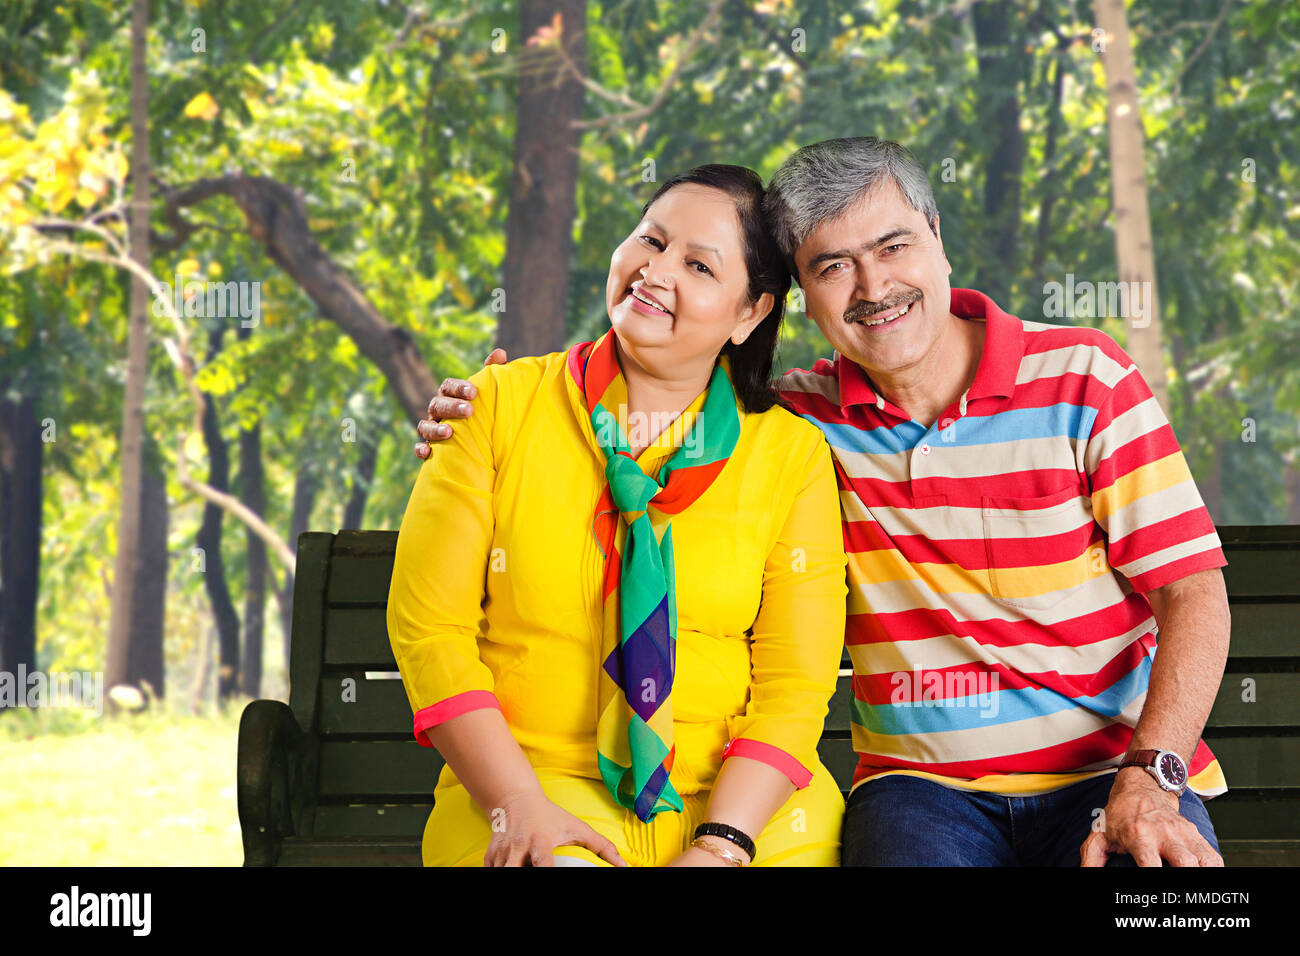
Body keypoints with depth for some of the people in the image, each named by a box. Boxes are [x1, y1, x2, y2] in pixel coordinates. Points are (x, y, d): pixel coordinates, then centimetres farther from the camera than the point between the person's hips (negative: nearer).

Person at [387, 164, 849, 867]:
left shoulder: (793, 455, 6)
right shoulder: (501, 405, 5)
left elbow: (794, 685, 1)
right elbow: (430, 625, 1)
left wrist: (719, 844, -15)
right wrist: (519, 804, -11)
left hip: (741, 800, 2)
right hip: (541, 779, -2)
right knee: (564, 865, -33)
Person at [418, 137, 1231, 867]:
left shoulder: (1085, 378, 0)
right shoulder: (805, 418, 6)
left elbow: (1192, 590, -3)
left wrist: (1150, 776, -17)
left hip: (1110, 770, -2)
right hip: (922, 781, 2)